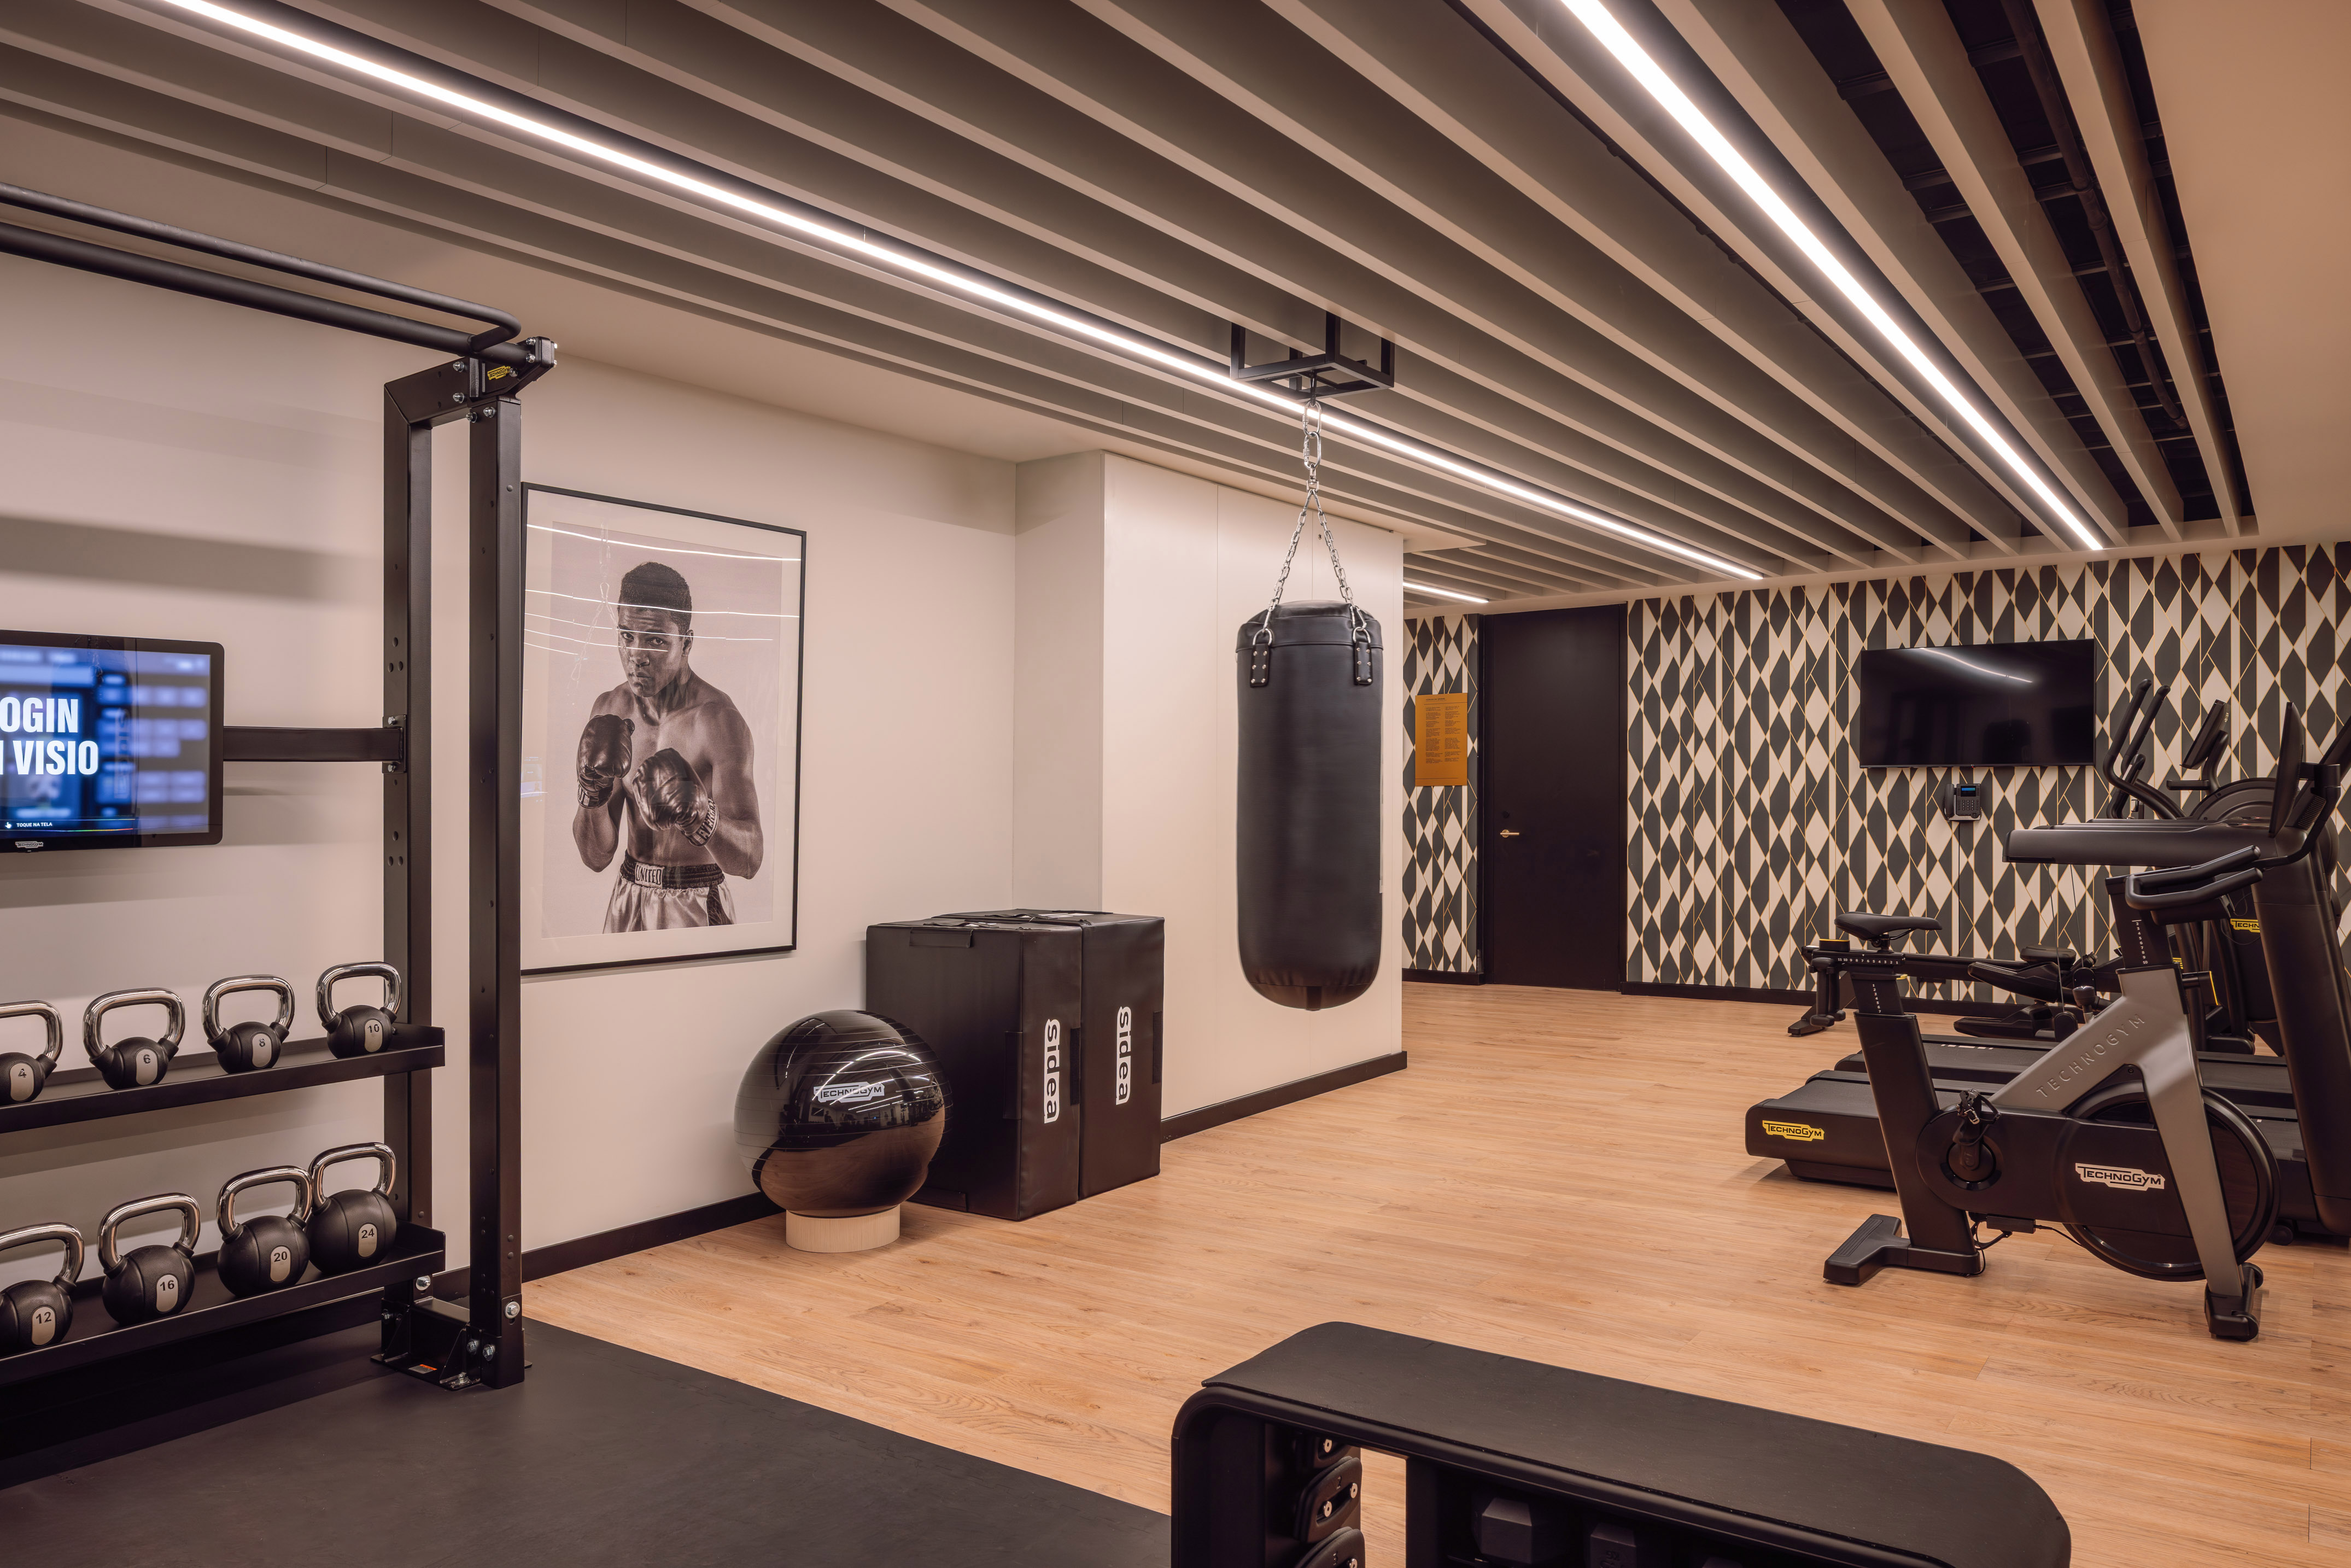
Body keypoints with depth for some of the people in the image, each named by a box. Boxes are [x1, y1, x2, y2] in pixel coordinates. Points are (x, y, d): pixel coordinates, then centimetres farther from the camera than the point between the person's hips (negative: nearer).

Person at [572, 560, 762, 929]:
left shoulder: (718, 719, -20)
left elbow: (750, 861, -27)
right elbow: (595, 857, -6)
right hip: (628, 899, 5)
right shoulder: (610, 710, -3)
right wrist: (594, 787, -24)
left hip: (695, 909, -5)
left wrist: (699, 813, -45)